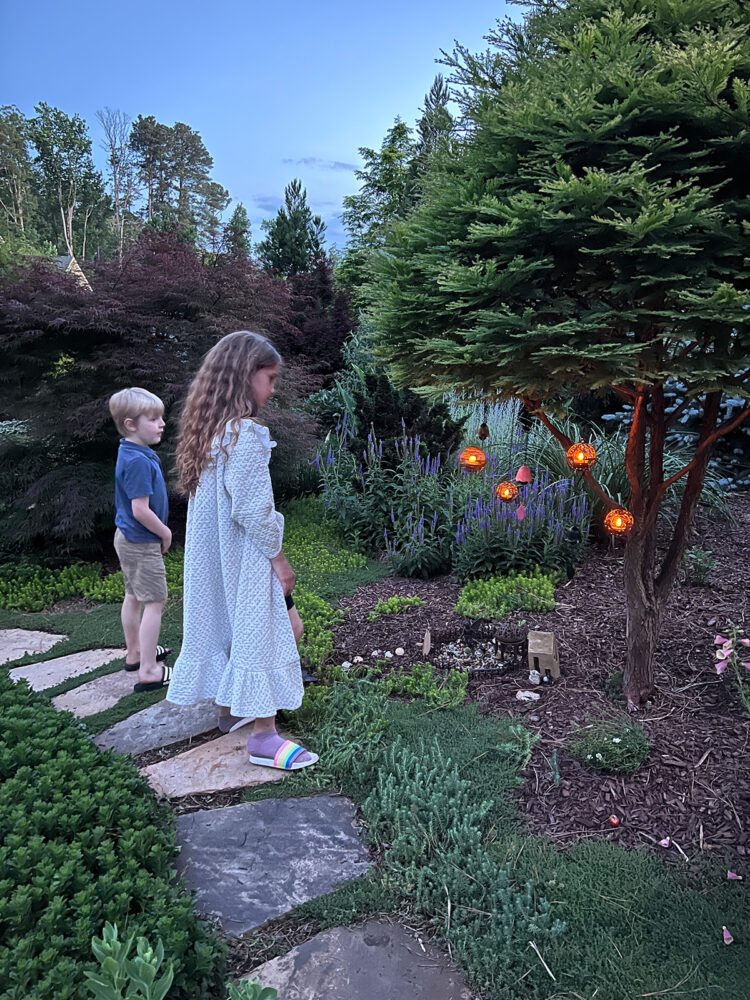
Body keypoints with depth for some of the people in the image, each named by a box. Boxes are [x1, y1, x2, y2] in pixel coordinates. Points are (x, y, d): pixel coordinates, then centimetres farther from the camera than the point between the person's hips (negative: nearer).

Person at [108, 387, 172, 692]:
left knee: (134, 597, 20)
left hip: (128, 538, 10)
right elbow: (141, 510, -28)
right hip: (142, 542, -10)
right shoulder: (138, 461, -26)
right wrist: (165, 533, -13)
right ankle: (148, 671, 4)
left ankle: (135, 653, 37)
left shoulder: (132, 453, 5)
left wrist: (160, 532, 13)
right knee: (155, 602, -2)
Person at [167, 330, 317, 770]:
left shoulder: (209, 429, 8)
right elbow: (251, 508, -23)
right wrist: (277, 556, -12)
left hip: (211, 556, 9)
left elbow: (209, 497, 11)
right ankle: (264, 734, 5)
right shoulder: (245, 432, -20)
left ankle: (229, 706, 36)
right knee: (257, 630, -2)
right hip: (244, 557, -9)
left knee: (220, 622, 18)